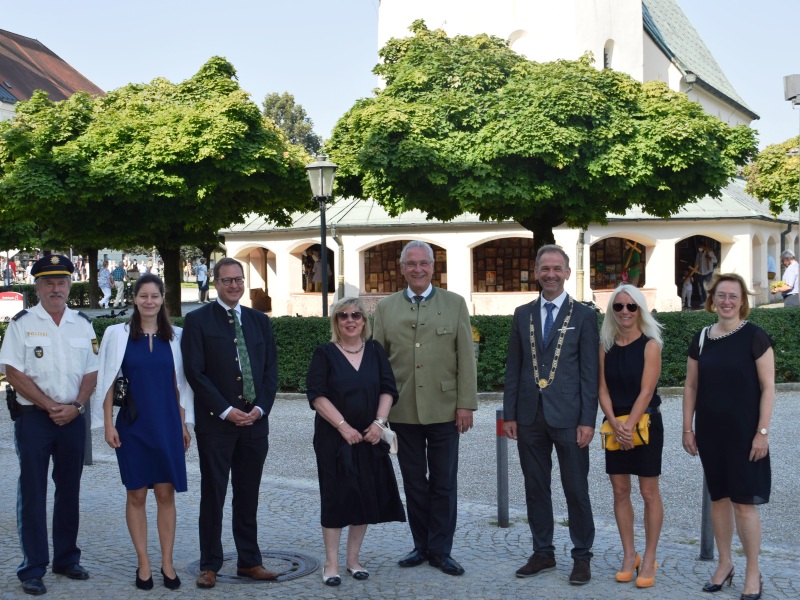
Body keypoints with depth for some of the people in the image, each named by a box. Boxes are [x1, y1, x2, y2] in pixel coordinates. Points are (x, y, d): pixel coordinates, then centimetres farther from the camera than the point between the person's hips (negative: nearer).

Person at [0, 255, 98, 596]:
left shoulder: (82, 324, 8)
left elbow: (91, 372, 8)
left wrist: (75, 406, -8)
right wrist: (50, 406, -12)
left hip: (73, 417, 4)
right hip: (33, 417, -3)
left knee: (69, 490, 11)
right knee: (32, 493, -1)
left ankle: (66, 559, 23)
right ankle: (32, 570, 7)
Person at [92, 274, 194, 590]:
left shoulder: (174, 336, 4)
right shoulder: (117, 334, -1)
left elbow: (179, 383, 9)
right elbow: (107, 381, 1)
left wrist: (183, 424, 7)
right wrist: (108, 424, -4)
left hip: (167, 424, 1)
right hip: (133, 425, -1)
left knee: (166, 493, 4)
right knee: (136, 494, 5)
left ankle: (167, 563, 12)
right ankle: (143, 563, 14)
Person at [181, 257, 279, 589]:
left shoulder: (259, 321, 12)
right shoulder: (197, 320, -1)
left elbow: (271, 369, 10)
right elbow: (195, 372, -8)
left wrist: (260, 408, -4)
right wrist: (226, 411, -13)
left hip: (255, 421, 4)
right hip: (215, 422, -4)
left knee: (248, 495, 10)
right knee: (213, 494, 2)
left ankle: (249, 561, 18)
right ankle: (210, 565, 12)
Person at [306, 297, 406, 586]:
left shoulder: (375, 350, 7)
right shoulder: (325, 353, -2)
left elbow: (388, 389, 4)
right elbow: (317, 395, -9)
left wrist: (379, 422, -11)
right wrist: (343, 426, -17)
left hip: (369, 438, 3)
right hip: (334, 438, -3)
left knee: (367, 497, 6)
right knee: (336, 496, -1)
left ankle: (354, 558, 20)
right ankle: (331, 563, 7)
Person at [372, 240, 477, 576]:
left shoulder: (455, 304, 4)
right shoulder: (386, 308, 8)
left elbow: (466, 357, 1)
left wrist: (466, 404, -5)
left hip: (443, 410, -1)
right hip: (402, 410, 2)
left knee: (443, 483, 4)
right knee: (414, 483, 9)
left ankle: (440, 551, 14)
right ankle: (422, 546, 21)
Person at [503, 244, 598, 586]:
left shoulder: (583, 316, 0)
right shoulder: (522, 314, 10)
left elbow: (590, 373, -3)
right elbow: (513, 368, 10)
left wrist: (588, 420, -9)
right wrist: (510, 414, 5)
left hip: (568, 416, -3)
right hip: (530, 416, 4)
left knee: (576, 489, 3)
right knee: (535, 488, 11)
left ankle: (581, 556, 16)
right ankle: (543, 552, 23)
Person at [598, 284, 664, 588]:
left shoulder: (650, 345, -7)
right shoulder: (606, 347, 5)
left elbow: (646, 391, -13)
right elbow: (603, 389, 1)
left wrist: (629, 425, -20)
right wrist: (615, 424, -12)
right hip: (615, 425, 4)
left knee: (649, 493, 1)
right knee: (620, 491, 8)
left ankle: (649, 559, 10)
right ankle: (629, 556, 19)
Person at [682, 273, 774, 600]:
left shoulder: (755, 337, -8)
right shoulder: (701, 339, 5)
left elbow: (768, 387, -9)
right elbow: (691, 386, 10)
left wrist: (762, 431, -13)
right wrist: (687, 428, 6)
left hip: (743, 433, -4)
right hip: (710, 432, 4)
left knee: (743, 502, -2)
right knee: (718, 497, 13)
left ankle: (753, 573, 12)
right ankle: (725, 563, 27)